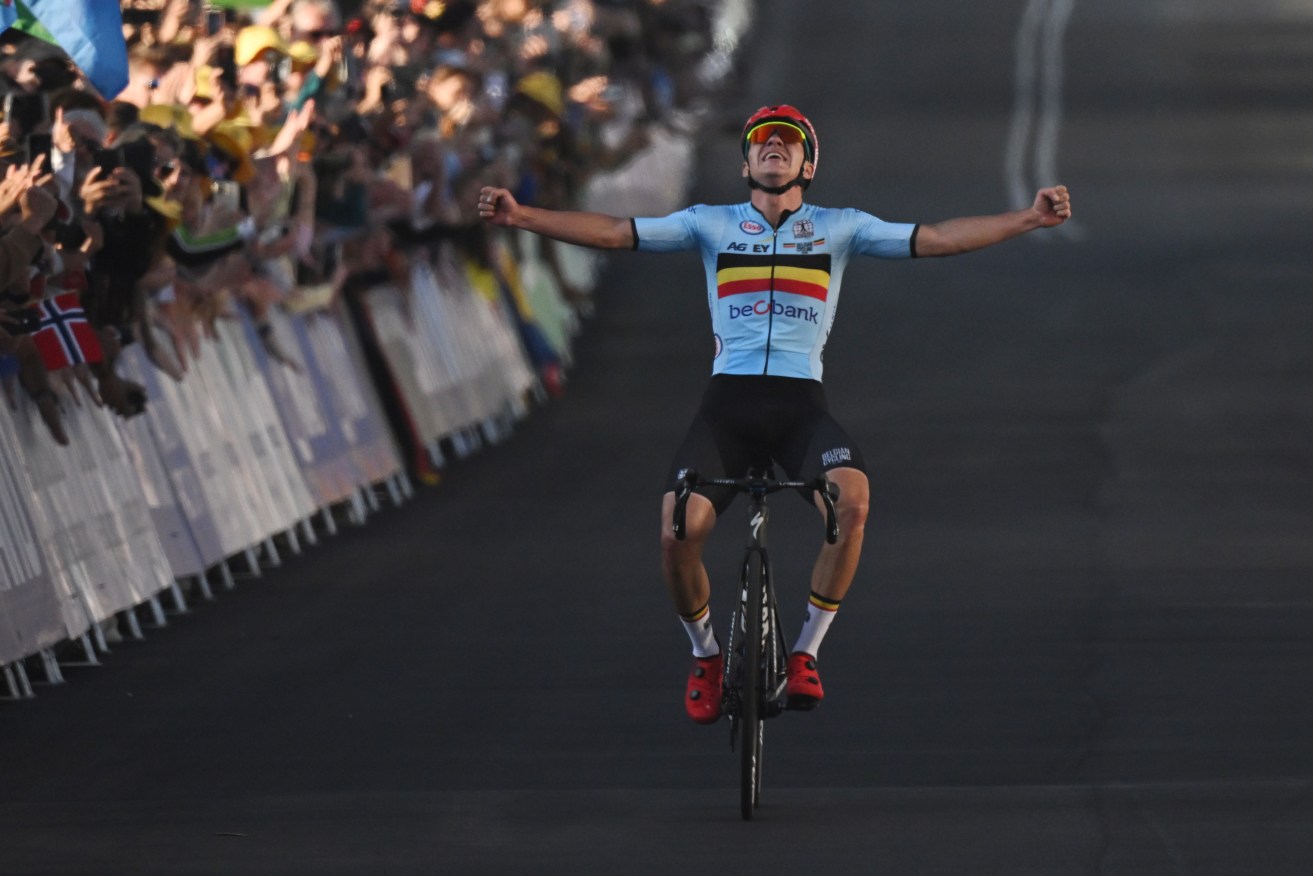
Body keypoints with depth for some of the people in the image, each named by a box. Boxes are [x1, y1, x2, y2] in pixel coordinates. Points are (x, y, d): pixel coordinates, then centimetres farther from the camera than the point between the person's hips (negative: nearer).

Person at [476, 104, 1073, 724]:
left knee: (852, 499, -31)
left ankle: (806, 650, -11)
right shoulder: (711, 225, 12)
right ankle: (706, 654, 8)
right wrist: (522, 217, -7)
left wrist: (1028, 219, -6)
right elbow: (615, 233, 5)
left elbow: (934, 239, 5)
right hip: (728, 399, 0)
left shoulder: (839, 228, 12)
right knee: (678, 530, -23)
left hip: (800, 400, 0)